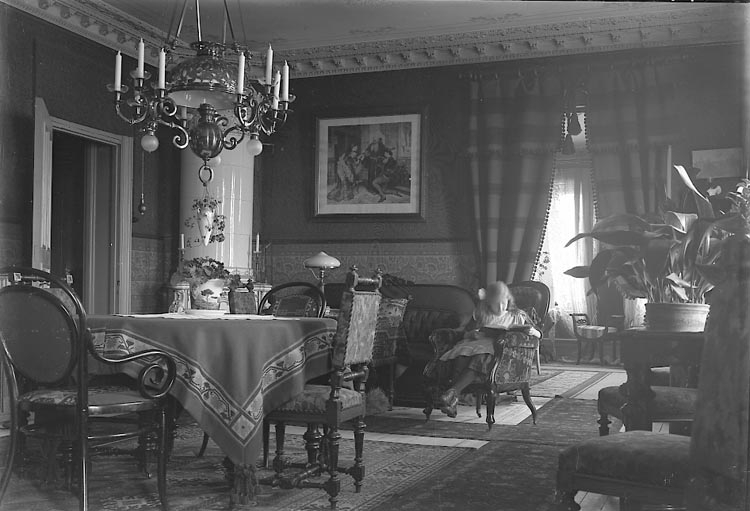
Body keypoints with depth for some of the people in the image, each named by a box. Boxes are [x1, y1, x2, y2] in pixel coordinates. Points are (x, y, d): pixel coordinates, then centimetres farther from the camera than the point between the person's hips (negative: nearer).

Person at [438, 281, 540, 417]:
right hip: (475, 343, 2)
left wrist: (533, 332, -7)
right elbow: (466, 333, 23)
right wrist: (472, 334, -1)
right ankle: (454, 398, -45)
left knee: (481, 358, -38)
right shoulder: (481, 314, 23)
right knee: (461, 355, -35)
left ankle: (453, 391, -48)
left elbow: (538, 334, 17)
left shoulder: (517, 316, 19)